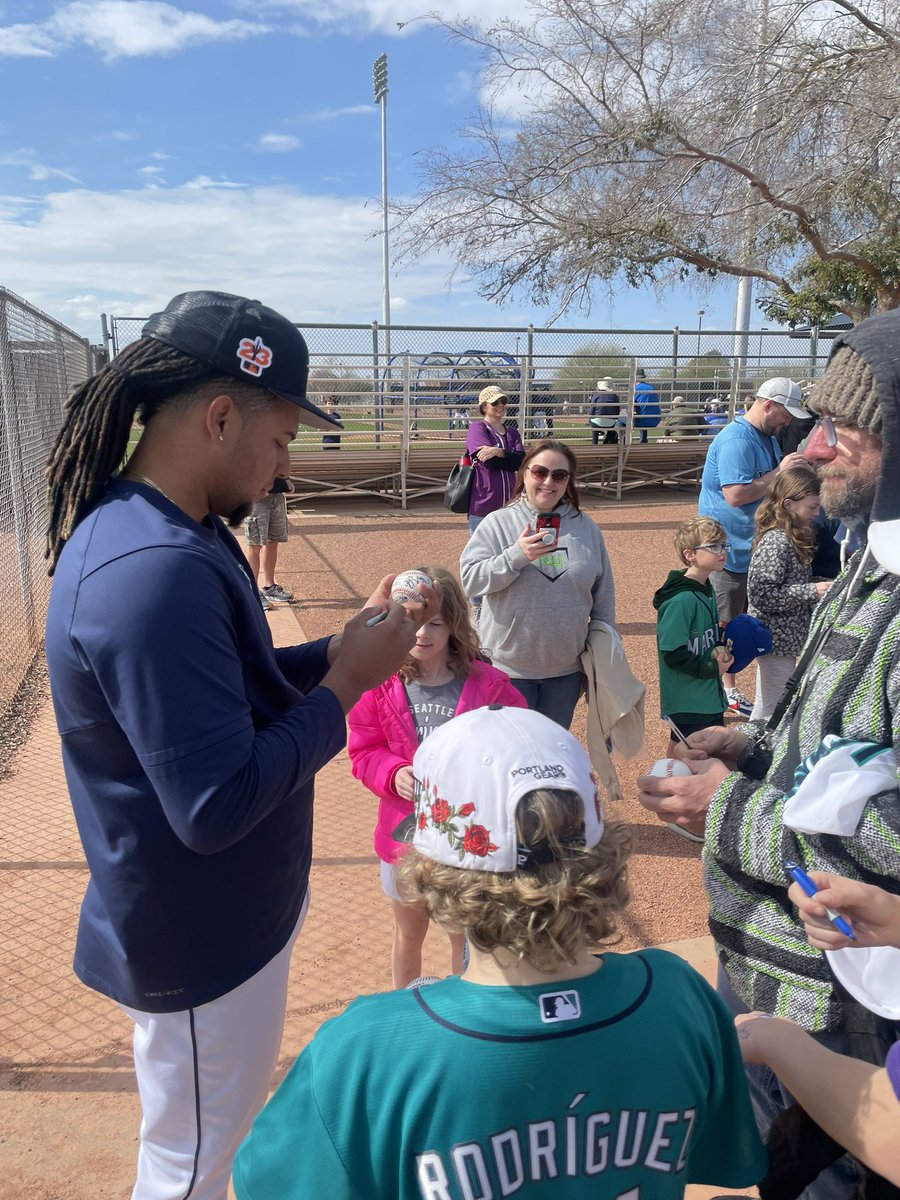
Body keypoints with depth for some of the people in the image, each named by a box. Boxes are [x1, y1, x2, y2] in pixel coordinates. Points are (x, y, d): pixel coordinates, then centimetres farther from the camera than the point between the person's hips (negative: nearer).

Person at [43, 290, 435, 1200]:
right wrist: (346, 683, -23)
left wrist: (342, 648, -2)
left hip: (222, 911, 9)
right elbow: (216, 807, -33)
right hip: (200, 941, -9)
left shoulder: (155, 525, 1)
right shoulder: (154, 572, -33)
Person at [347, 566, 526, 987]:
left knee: (466, 937, 20)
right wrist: (394, 774, -23)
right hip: (405, 832, 1)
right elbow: (364, 751, -4)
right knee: (409, 934, 24)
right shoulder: (382, 685, -12)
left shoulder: (487, 685, -14)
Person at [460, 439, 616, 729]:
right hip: (509, 666, -3)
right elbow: (470, 579, -13)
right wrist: (516, 555, -25)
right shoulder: (497, 523, -7)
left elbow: (604, 595, 8)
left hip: (566, 668, 3)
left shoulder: (586, 528, 2)